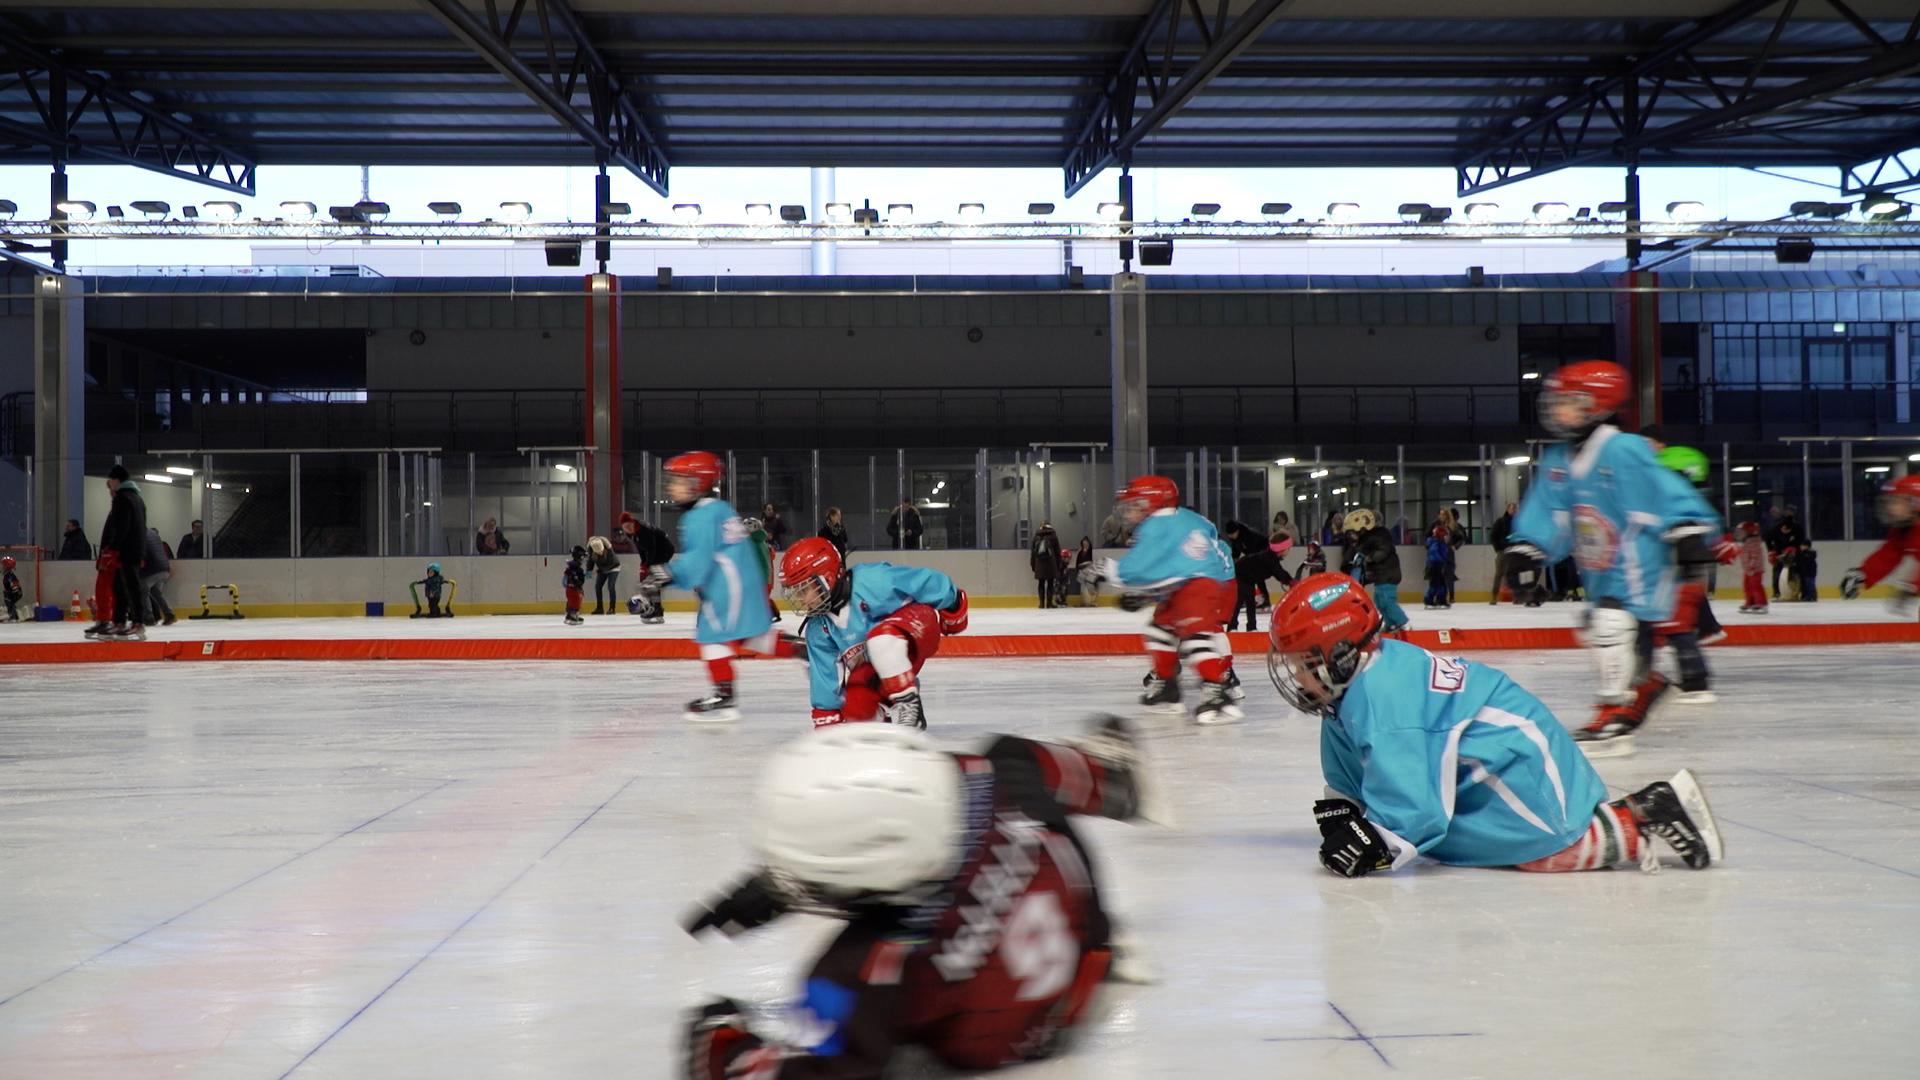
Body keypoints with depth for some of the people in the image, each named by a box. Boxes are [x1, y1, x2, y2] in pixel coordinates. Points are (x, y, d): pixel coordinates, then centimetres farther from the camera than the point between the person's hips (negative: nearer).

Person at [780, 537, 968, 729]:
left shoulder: (870, 581, -28)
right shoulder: (817, 629, -8)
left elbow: (924, 581, -21)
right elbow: (824, 673, -3)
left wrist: (952, 606, -9)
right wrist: (826, 722, -4)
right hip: (871, 663, 6)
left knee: (881, 638, -37)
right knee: (856, 709, -14)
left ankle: (908, 704, -25)